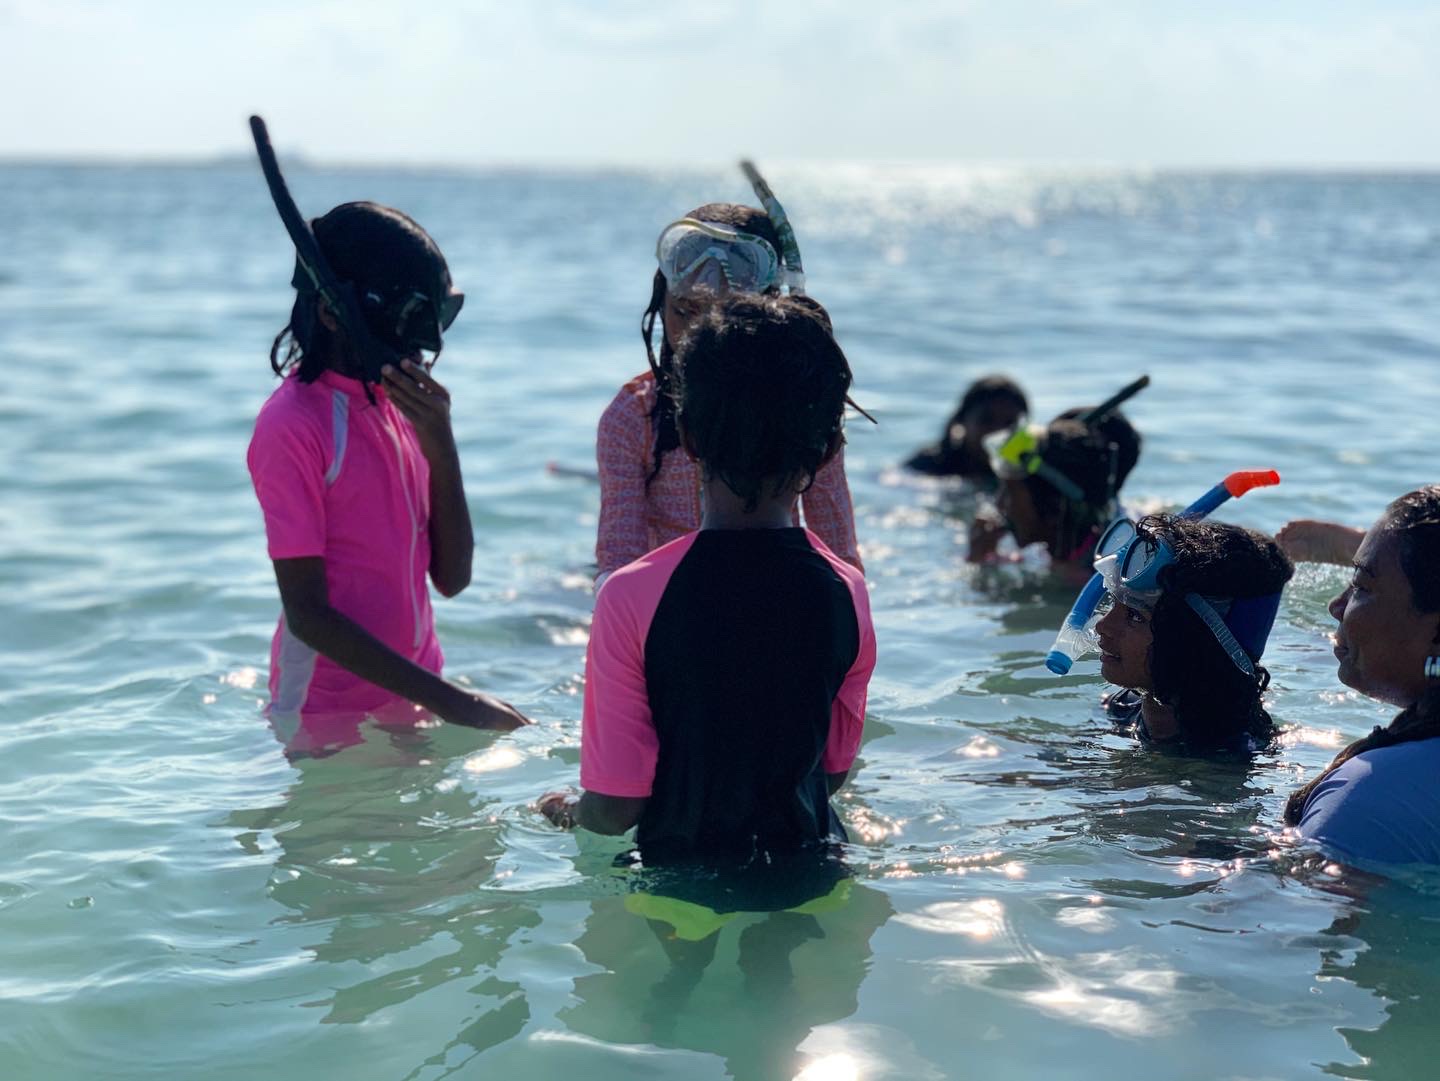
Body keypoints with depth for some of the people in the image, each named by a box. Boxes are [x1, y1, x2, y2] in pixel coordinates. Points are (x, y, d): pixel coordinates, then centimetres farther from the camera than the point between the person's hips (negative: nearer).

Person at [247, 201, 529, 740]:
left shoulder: (401, 403, 6)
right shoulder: (292, 427, -17)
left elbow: (452, 577, 1)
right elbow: (307, 615, -20)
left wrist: (440, 444, -13)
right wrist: (449, 701, -23)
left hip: (411, 700, 7)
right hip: (333, 716, -7)